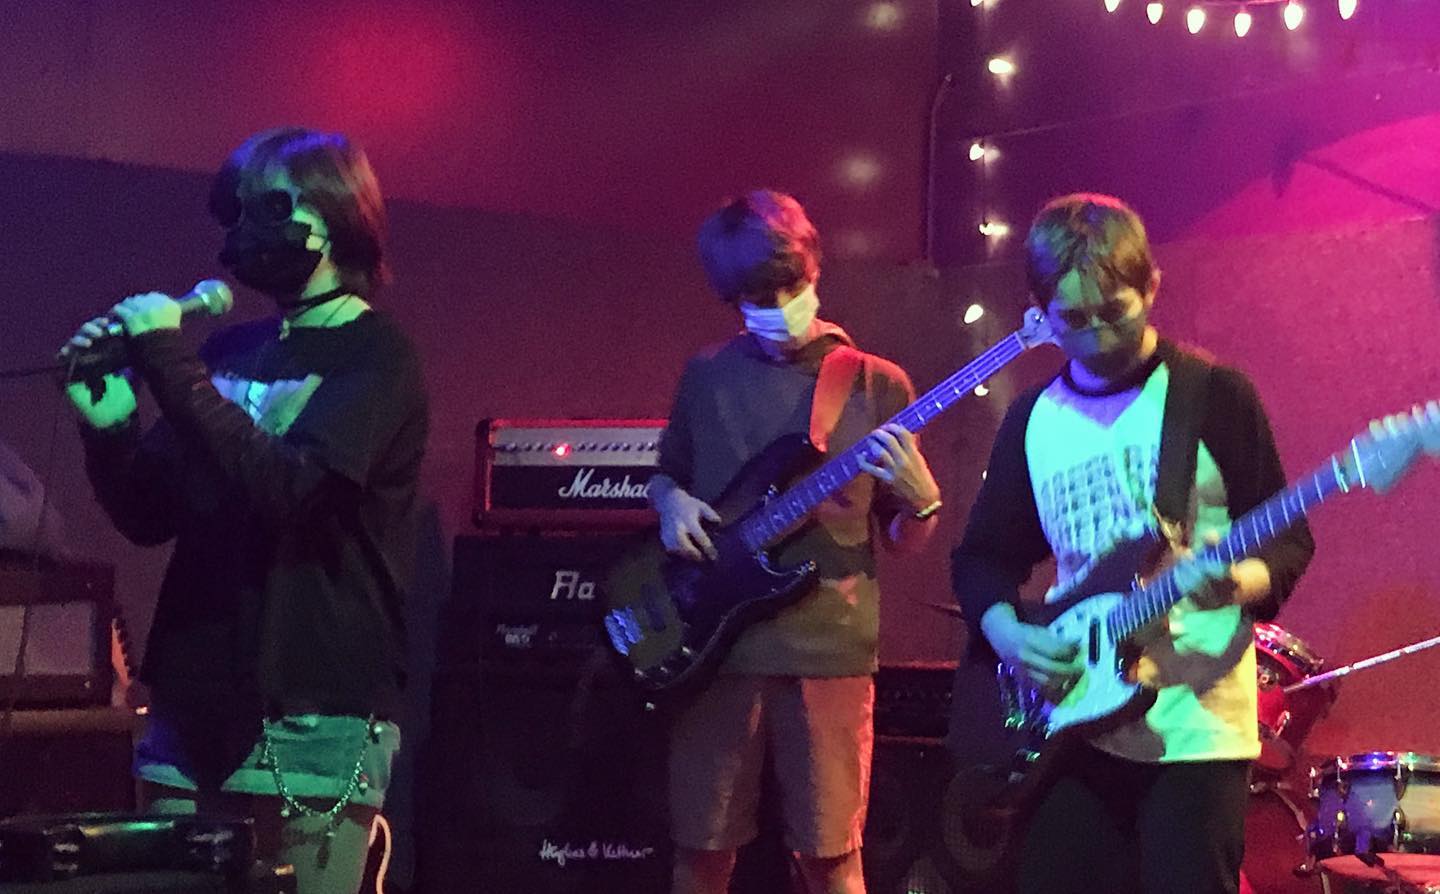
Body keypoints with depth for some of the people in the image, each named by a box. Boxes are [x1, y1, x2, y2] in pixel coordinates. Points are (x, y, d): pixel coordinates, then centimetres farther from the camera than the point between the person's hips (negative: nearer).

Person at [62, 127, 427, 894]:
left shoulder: (374, 357, -6)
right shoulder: (234, 352, 13)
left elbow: (287, 488, -21)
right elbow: (150, 517, 14)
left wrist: (172, 367, -20)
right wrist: (109, 425, -4)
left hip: (314, 716, -6)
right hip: (195, 701, 6)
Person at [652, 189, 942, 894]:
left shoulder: (878, 386, 3)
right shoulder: (707, 375, 8)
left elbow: (906, 541, 6)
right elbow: (665, 471, 22)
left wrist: (920, 497, -16)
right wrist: (670, 502, -1)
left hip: (829, 645, -2)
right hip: (714, 641, 2)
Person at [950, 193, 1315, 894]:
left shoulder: (1214, 395, -3)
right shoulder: (1033, 420, 9)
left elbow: (1288, 540, -3)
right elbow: (981, 555, 14)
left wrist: (1241, 581, -24)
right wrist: (1006, 632, -5)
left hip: (1195, 725, -4)